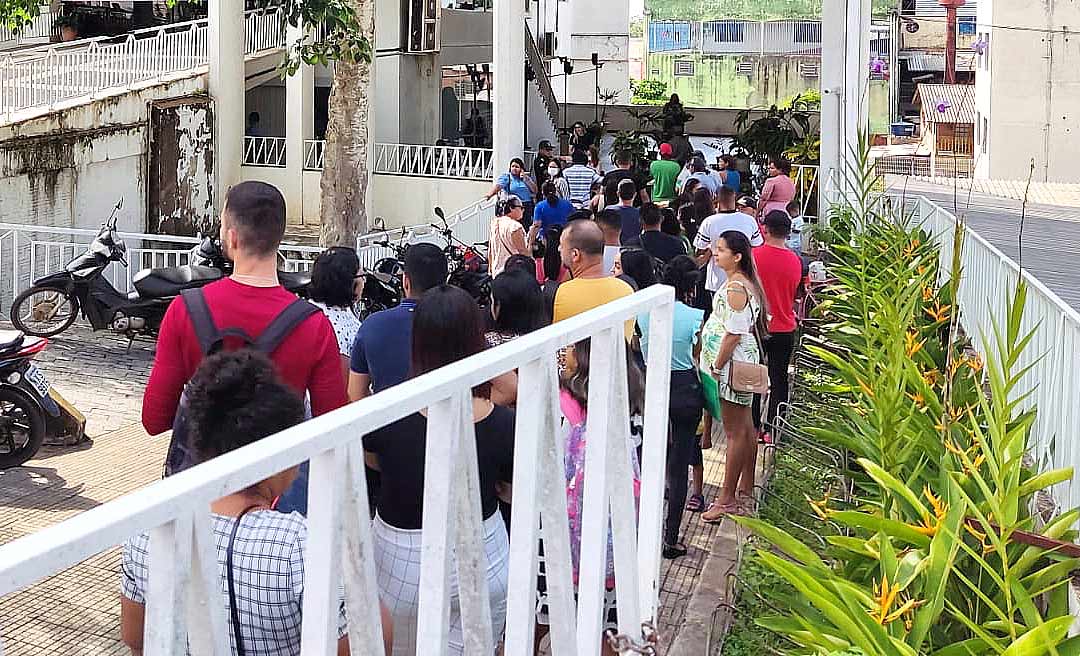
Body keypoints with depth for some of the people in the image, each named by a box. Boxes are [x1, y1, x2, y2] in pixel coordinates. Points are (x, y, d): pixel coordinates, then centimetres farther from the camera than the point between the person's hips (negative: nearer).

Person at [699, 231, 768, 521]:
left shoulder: (735, 288, -20)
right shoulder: (745, 283, 12)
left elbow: (733, 334, -22)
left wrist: (716, 368, -16)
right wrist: (717, 365, 20)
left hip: (733, 364, -11)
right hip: (745, 363, 11)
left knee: (735, 432, -4)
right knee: (745, 428, 16)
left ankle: (727, 500, 1)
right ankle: (745, 494, 26)